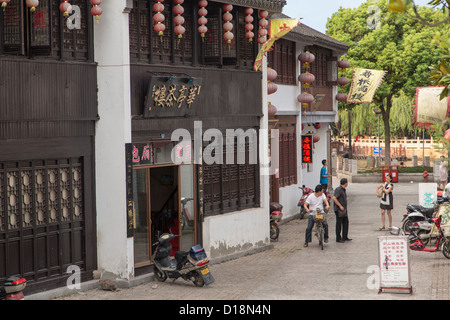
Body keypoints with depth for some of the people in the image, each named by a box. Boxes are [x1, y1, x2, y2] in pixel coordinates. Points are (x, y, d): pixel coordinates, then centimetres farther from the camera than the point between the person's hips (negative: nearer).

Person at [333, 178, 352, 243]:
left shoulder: (344, 189, 15)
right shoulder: (338, 189, -16)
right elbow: (334, 198, -25)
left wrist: (345, 208, 19)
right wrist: (340, 206, -23)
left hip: (344, 209, 10)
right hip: (339, 210, -10)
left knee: (346, 222, 11)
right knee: (339, 223, -3)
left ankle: (345, 237, 18)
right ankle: (338, 238, 4)